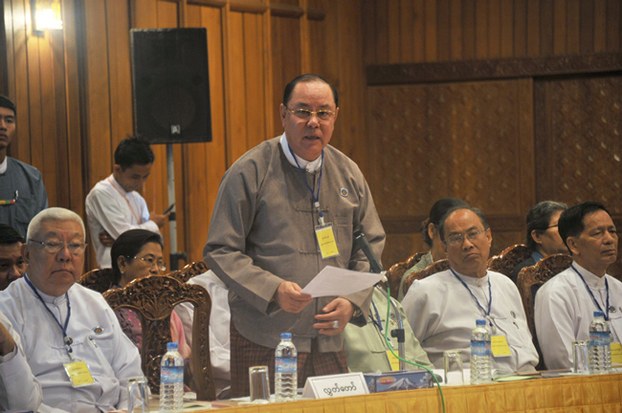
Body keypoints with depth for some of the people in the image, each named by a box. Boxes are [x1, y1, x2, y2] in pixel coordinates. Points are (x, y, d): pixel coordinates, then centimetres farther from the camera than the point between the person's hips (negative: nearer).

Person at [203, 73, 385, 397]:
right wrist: (273, 290, -20)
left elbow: (371, 246, 16)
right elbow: (220, 252, -6)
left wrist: (353, 301, -2)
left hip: (329, 339, 5)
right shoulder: (250, 172, -4)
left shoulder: (348, 174, 11)